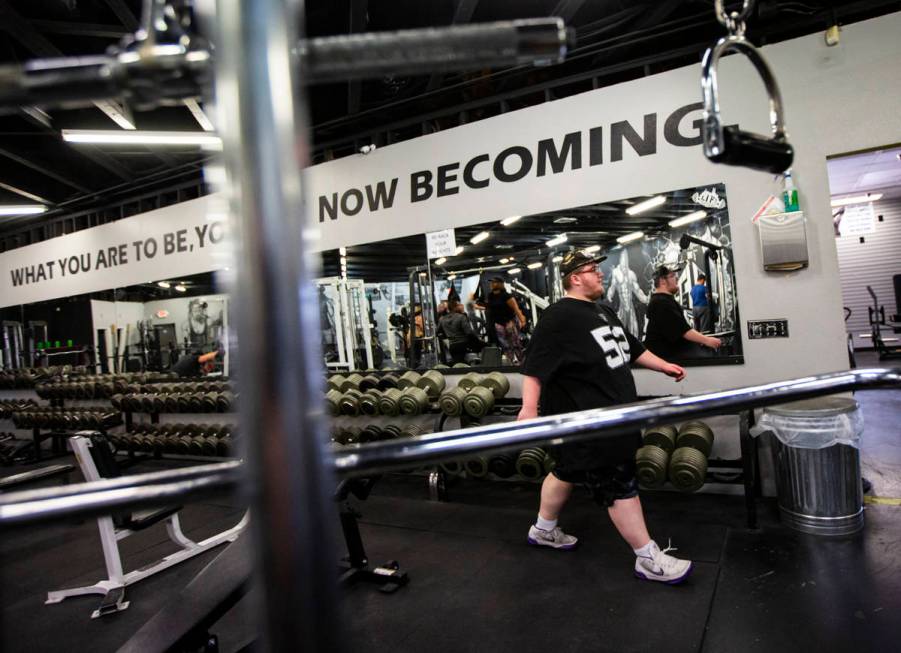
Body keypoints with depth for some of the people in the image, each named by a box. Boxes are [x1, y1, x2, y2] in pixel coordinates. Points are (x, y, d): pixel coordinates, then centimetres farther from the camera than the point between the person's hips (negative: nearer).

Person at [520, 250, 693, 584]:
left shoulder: (603, 311, 13)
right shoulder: (559, 316, -17)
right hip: (585, 418, -10)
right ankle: (648, 558, 15)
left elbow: (631, 348, 25)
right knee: (620, 485, 0)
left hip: (609, 413, 10)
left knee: (569, 472, 22)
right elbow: (535, 366, -23)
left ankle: (543, 530, 40)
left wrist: (664, 366, 25)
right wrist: (530, 407, -30)